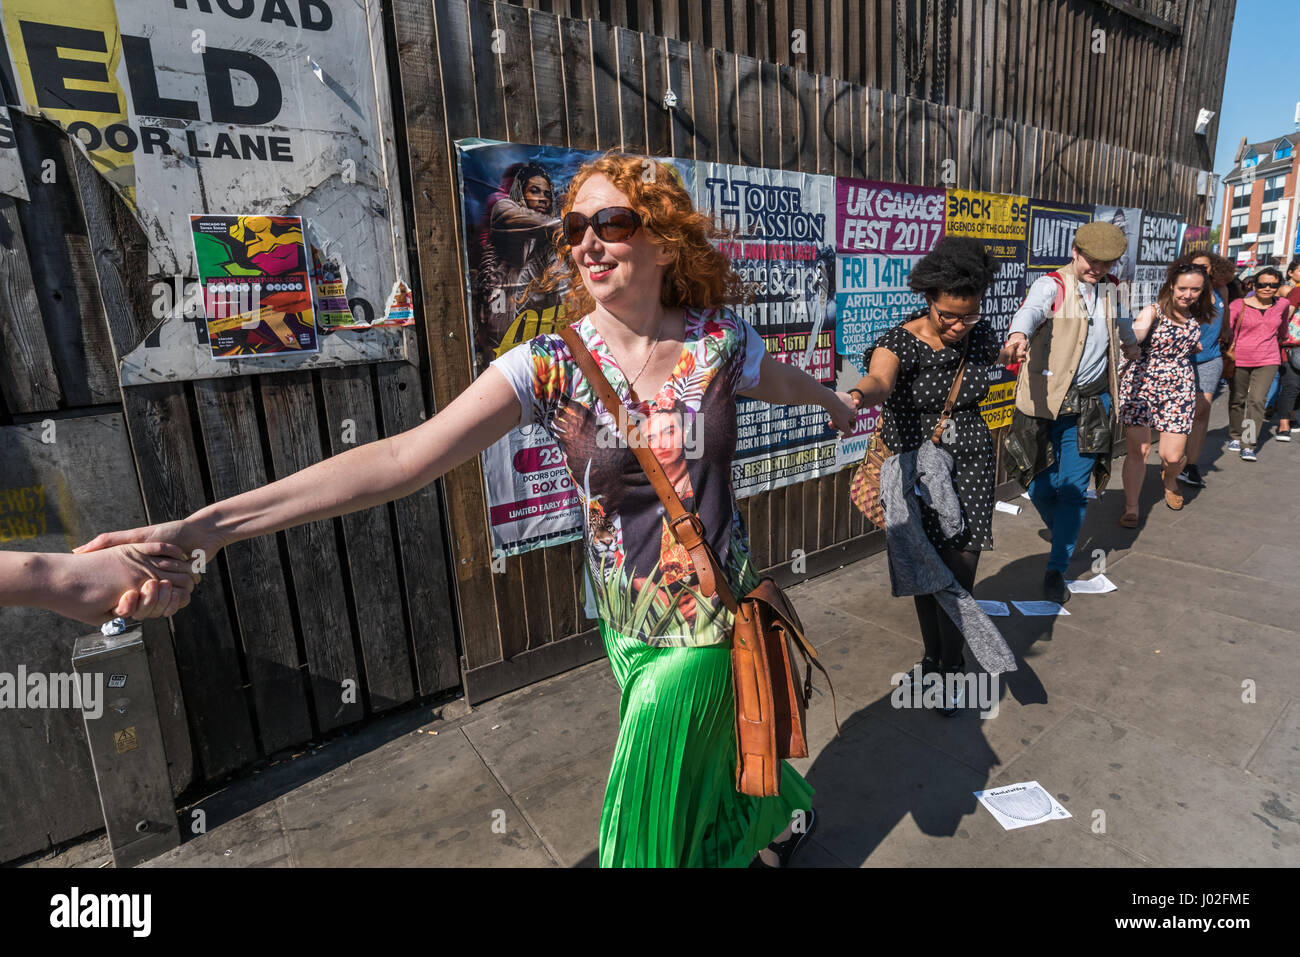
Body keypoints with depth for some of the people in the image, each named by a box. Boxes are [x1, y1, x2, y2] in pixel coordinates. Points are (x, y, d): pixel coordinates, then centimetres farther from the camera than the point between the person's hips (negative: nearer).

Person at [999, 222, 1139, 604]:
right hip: (1044, 401, -4)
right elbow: (1031, 310, -33)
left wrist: (1130, 343, 57)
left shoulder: (1111, 289, 13)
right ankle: (1066, 536, 34)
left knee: (1073, 488, -2)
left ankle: (1057, 569, 8)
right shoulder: (1051, 285, -8)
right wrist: (1017, 336, -55)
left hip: (1091, 404, 4)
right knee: (1040, 486, 3)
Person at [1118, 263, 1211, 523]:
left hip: (1179, 387, 4)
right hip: (1142, 383, -4)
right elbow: (1137, 331, -30)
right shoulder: (1153, 311, -9)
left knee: (1173, 456, 0)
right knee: (1138, 451, -9)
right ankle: (1131, 507, 8)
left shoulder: (1196, 315, 8)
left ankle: (1170, 481, 37)